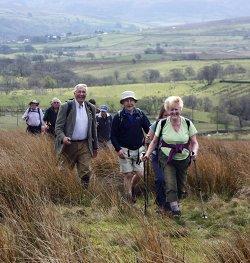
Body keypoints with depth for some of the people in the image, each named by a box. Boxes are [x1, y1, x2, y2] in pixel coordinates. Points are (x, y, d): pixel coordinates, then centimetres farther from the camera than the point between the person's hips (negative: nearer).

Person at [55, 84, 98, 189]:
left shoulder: (91, 108, 9)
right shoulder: (66, 107, -4)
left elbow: (93, 129, 16)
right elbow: (58, 127, -6)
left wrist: (95, 147, 16)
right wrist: (63, 137, -26)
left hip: (85, 145, 3)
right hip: (69, 145, -3)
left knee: (86, 173, -5)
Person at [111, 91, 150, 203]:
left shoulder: (140, 114, 1)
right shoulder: (118, 116, -5)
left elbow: (149, 129, 3)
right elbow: (113, 135, -2)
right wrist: (118, 149, -13)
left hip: (139, 150, 3)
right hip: (124, 150, -3)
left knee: (139, 174, 4)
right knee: (128, 175, -1)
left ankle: (131, 188, 34)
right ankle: (129, 198, 10)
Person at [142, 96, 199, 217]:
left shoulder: (187, 123, -4)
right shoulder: (162, 123, -5)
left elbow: (194, 142, 2)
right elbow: (154, 141, 4)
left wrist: (194, 151, -19)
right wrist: (147, 154, -8)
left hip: (183, 159, 2)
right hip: (166, 158, -2)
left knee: (181, 187, 11)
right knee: (170, 184, -18)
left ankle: (176, 202, 35)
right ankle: (174, 207, -17)